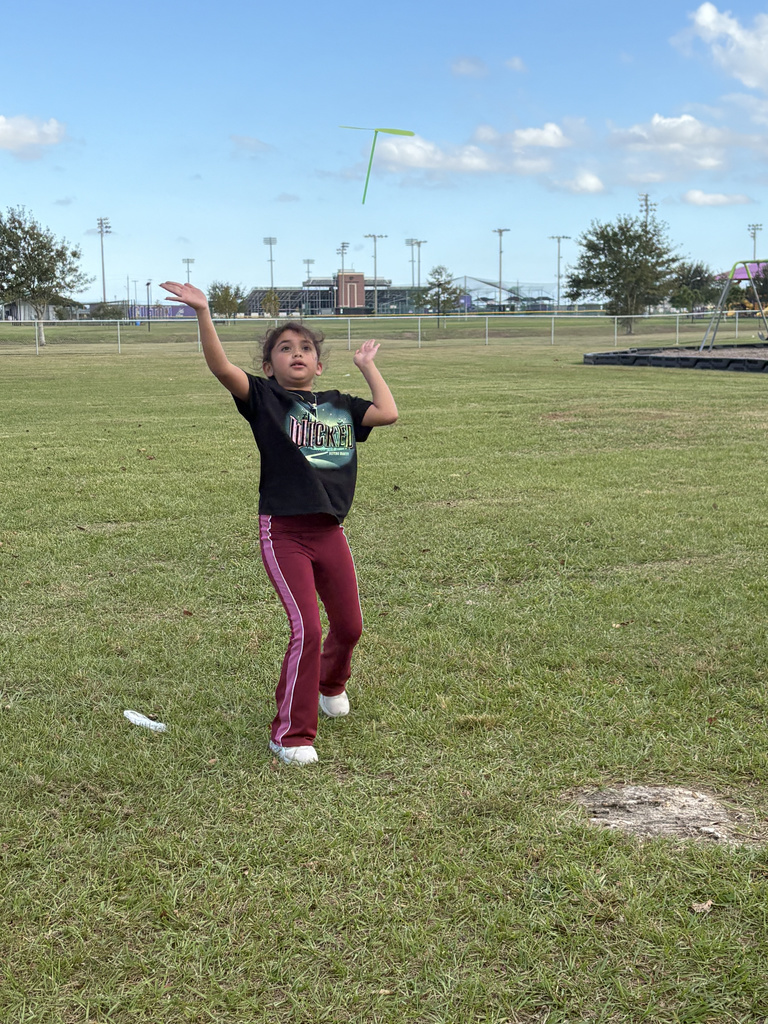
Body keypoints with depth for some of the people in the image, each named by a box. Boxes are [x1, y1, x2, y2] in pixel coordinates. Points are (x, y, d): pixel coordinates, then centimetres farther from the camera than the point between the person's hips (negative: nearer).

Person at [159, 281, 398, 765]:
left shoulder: (339, 406, 11)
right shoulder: (264, 399, -2)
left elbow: (388, 413, 5)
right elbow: (222, 367, -16)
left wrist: (367, 365, 18)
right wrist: (203, 312, -26)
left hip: (330, 530, 5)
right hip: (284, 531, -5)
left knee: (349, 626, 15)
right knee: (307, 628, -13)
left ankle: (330, 684, 50)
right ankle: (291, 734, 3)